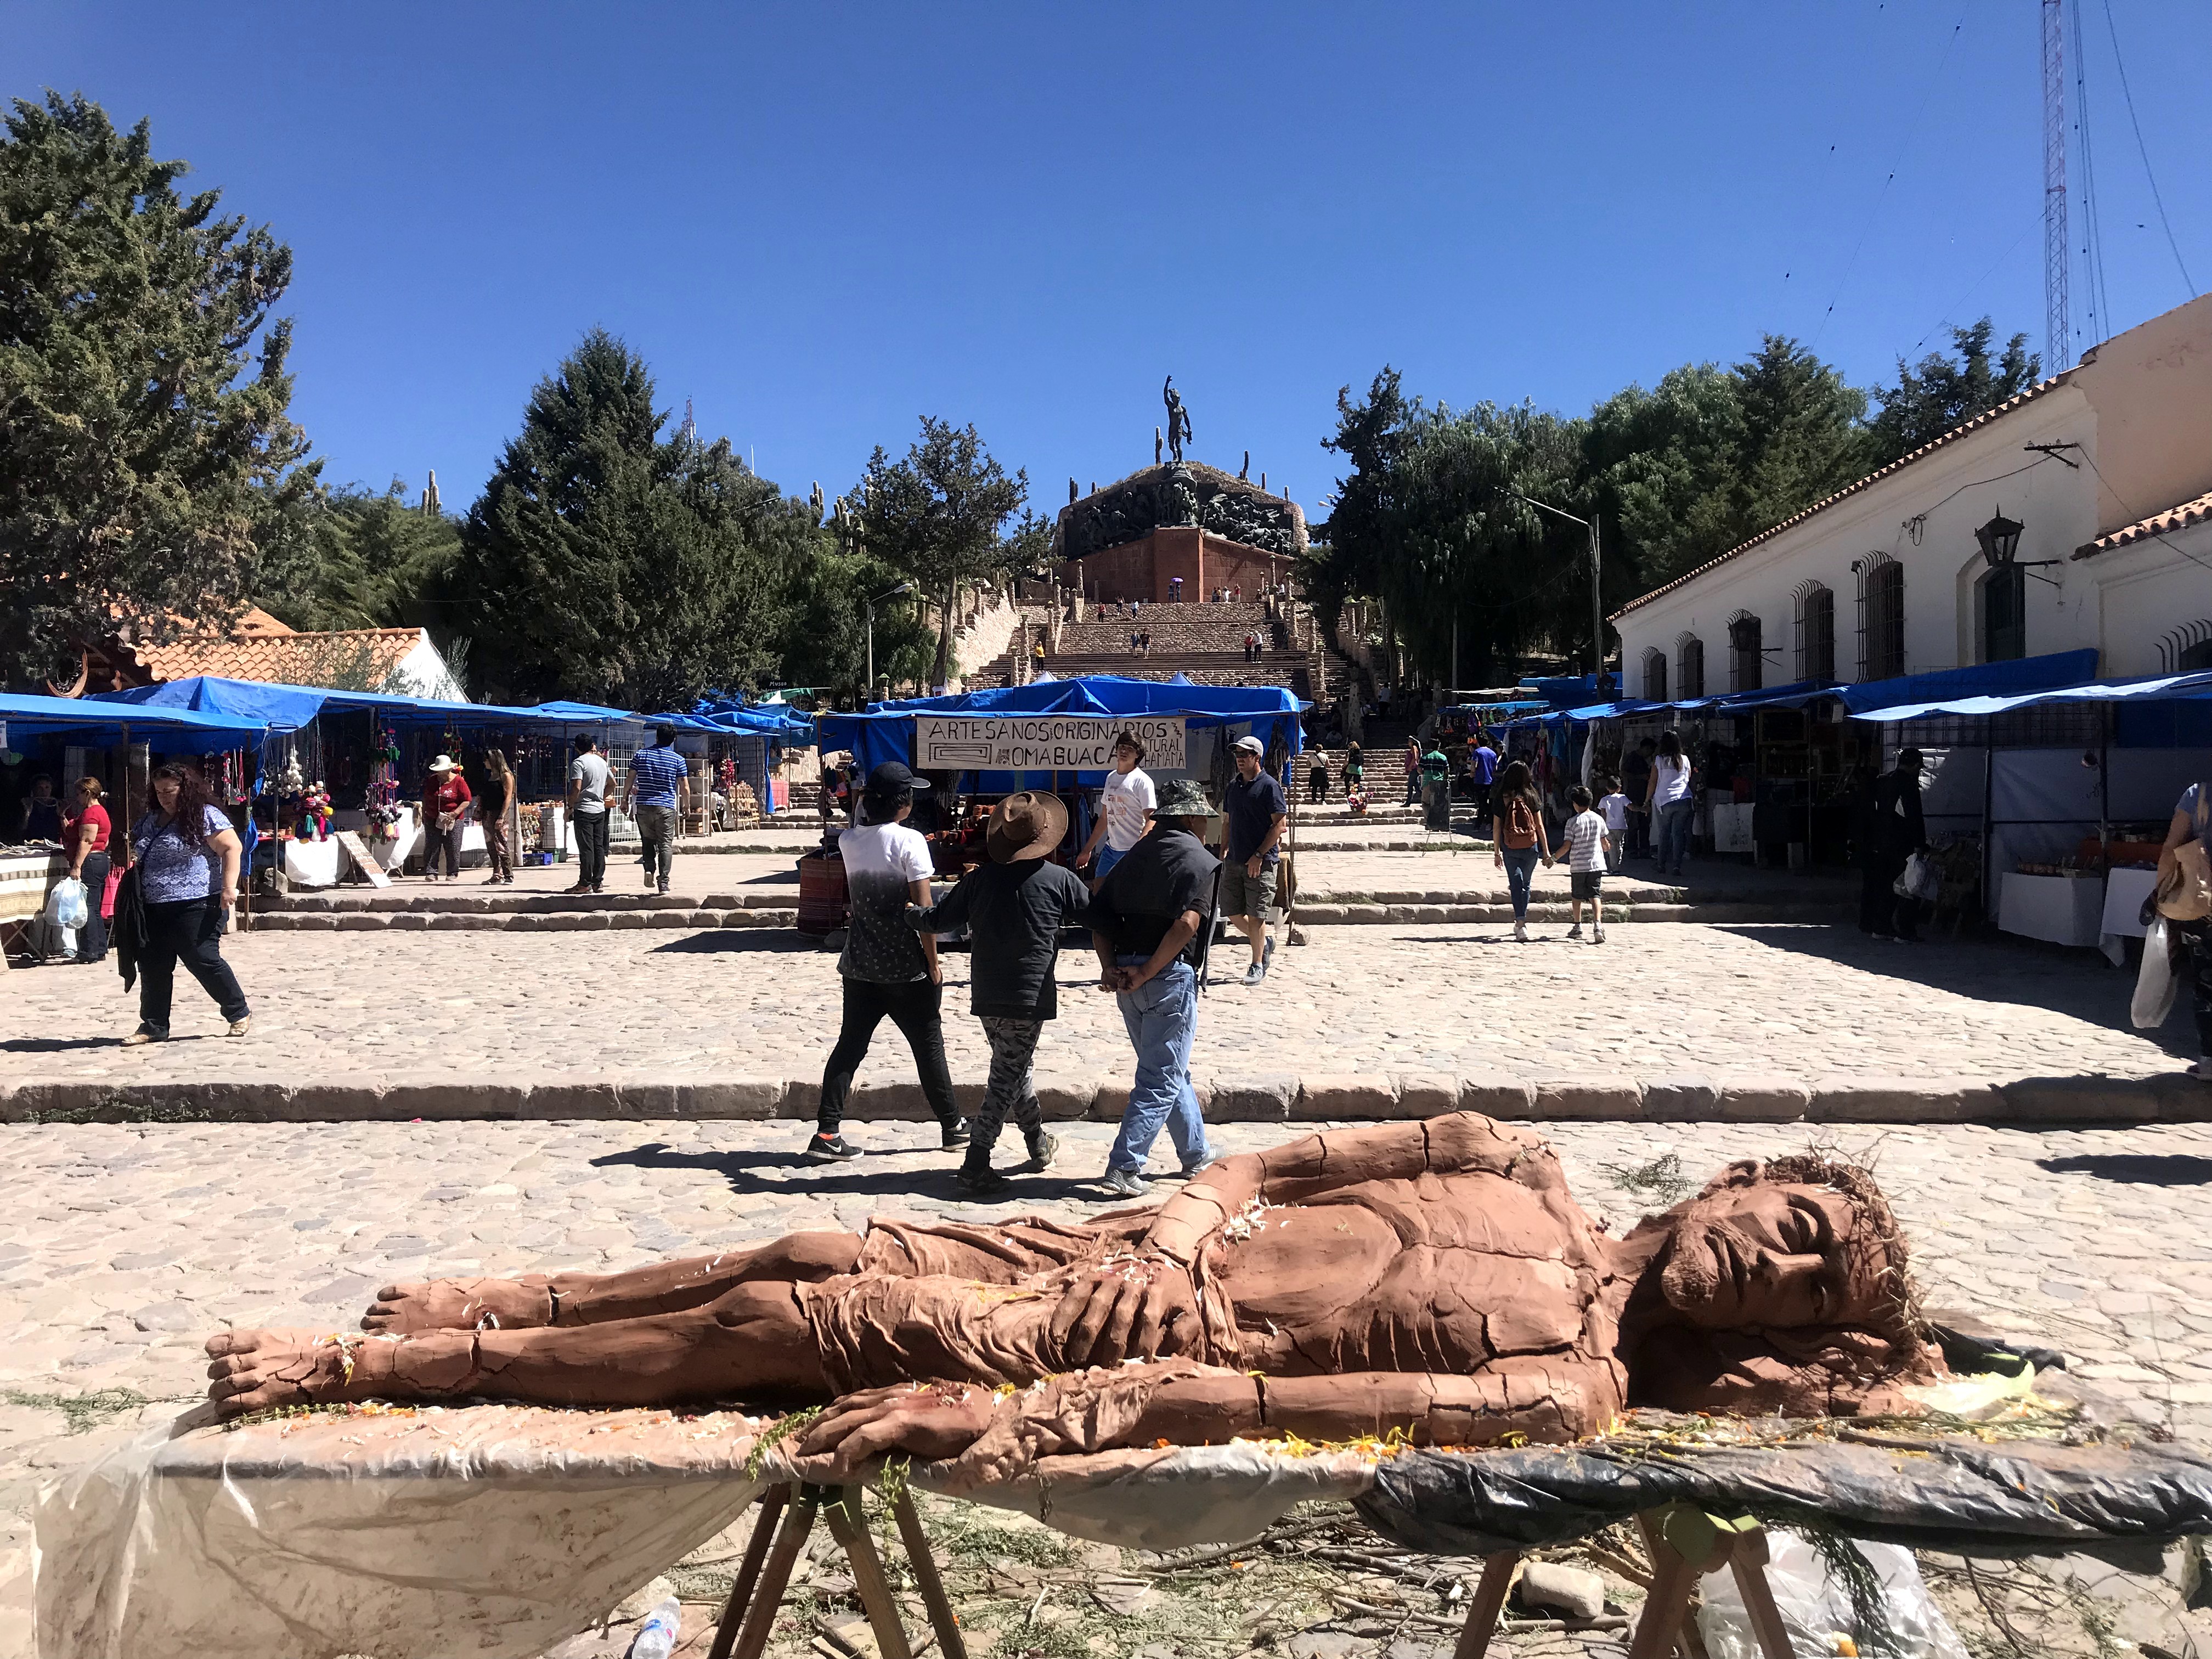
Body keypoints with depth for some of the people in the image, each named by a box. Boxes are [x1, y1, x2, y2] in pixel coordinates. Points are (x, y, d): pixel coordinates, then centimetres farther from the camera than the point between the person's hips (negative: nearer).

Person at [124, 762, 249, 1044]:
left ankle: (240, 1013, 7)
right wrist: (130, 856, 7)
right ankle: (153, 1027, 17)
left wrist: (228, 887, -22)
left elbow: (232, 848, -13)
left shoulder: (205, 816, -6)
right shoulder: (150, 821, 18)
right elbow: (135, 851, 32)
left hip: (196, 905, -8)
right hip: (155, 909, 8)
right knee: (153, 967, 7)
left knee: (203, 960, -8)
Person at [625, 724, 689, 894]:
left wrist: (625, 800, 14)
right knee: (666, 844, 1)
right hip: (667, 807, -1)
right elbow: (685, 788, 1)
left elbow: (630, 781, 3)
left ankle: (649, 869, -5)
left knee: (648, 840, 17)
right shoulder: (678, 760, 1)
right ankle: (664, 883, -6)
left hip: (643, 806, 2)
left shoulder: (641, 755, 3)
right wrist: (687, 808, 14)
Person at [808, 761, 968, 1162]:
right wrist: (933, 962, -9)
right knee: (928, 1047, 9)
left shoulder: (849, 840, 1)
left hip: (860, 965, 5)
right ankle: (953, 1127, 21)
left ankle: (827, 1133, 3)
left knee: (850, 1045, 9)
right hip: (907, 968, -4)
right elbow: (923, 909, -17)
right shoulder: (909, 841, -15)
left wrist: (866, 810, 16)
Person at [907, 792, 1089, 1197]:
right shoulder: (1059, 880, -6)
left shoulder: (981, 878, 3)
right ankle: (974, 1170, -7)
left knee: (1016, 1067, 22)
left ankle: (1040, 1145, 37)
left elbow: (938, 919, 10)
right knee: (1006, 1079, -2)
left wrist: (910, 913, 31)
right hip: (1030, 995, -4)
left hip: (986, 996, 4)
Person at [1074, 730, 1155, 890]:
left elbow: (1151, 820, -14)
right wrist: (1087, 850, 23)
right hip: (1111, 848, 8)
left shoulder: (1142, 781, -8)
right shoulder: (1111, 778, 15)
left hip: (1133, 852, -8)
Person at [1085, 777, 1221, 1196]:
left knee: (1173, 1070, 21)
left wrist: (1110, 967, 0)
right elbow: (1187, 924, -21)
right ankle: (1125, 1168, -4)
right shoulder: (1199, 860, -6)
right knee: (1162, 1079, 1)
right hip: (1171, 975, -7)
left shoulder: (1136, 855, 15)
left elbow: (1099, 914, 7)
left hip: (1129, 977, 7)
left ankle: (1197, 1154, 34)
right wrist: (1147, 972, -18)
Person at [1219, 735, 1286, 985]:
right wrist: (1224, 849, 9)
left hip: (1261, 863, -7)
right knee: (1233, 912, 8)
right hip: (1234, 861, 7)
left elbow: (1279, 824, -11)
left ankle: (1258, 965, 9)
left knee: (1256, 915, -3)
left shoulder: (1269, 786, -8)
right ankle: (1265, 943, 31)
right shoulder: (1233, 786, 13)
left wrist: (1259, 855, -16)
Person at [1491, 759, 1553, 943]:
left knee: (1516, 884, 1)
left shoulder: (1501, 798, -4)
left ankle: (1521, 924, -12)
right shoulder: (1531, 797, -3)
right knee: (1525, 884, 17)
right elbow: (1540, 826, -1)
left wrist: (1496, 852, 7)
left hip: (1510, 849, -1)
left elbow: (1496, 827, -2)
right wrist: (1547, 853, 3)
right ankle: (1520, 922, 26)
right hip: (1531, 847, 1)